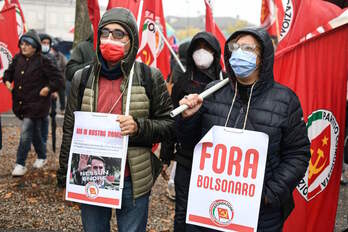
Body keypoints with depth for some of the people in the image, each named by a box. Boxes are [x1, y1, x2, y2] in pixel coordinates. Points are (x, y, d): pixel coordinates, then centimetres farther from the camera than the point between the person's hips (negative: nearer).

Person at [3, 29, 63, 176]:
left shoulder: (43, 61, -11)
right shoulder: (18, 59, 6)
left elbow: (58, 79, -7)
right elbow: (9, 72, 25)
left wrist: (48, 88, -18)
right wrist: (7, 81, 6)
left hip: (36, 105, -6)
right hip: (21, 103, 6)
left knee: (25, 134, -11)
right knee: (35, 133, 19)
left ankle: (20, 164, -2)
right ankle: (42, 157, 37)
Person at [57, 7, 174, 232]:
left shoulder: (150, 77, -4)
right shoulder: (83, 78, 3)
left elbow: (168, 124, -1)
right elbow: (70, 131, 7)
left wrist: (139, 127, -20)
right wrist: (66, 179, 5)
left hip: (133, 183, -2)